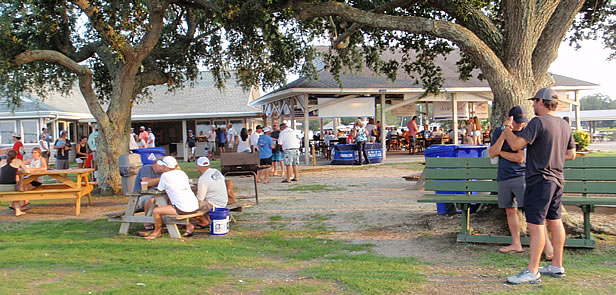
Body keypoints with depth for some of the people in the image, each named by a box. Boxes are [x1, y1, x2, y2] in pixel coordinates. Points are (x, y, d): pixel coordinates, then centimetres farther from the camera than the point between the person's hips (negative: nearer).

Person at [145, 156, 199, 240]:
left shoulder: (165, 175, -7)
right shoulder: (182, 173, 12)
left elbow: (160, 189, 6)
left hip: (184, 209, -8)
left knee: (156, 211, -4)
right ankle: (189, 226, 30)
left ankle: (157, 232, 18)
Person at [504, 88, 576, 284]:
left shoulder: (538, 122, -15)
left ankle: (532, 272, -3)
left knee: (536, 225, -7)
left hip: (540, 181, -9)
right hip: (557, 179, 9)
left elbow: (516, 144, -21)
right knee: (555, 221, 16)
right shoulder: (564, 125, 12)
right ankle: (557, 266, 25)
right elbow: (571, 154, 18)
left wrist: (507, 127, -6)